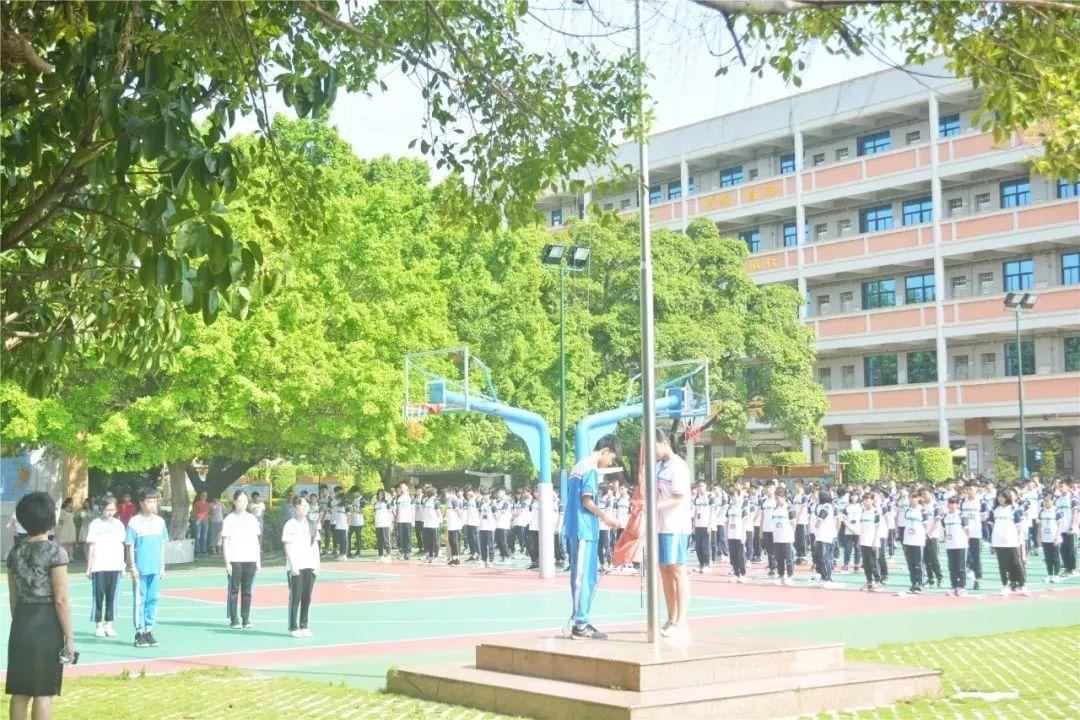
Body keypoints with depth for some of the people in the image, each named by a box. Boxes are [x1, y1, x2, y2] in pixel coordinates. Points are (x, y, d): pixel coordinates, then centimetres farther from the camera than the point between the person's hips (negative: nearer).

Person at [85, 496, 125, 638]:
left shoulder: (118, 524, 9)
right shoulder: (95, 524, 1)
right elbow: (91, 546, 2)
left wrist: (123, 565, 11)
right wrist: (89, 567, 0)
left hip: (115, 567, 2)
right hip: (98, 567, -2)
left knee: (112, 597, 3)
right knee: (98, 596, 1)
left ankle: (108, 624, 9)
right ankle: (98, 625, 8)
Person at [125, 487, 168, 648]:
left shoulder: (160, 522, 7)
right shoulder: (134, 522, -5)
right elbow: (130, 546, -3)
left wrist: (162, 566, 11)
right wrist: (132, 567, -8)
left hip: (155, 569, 4)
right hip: (140, 569, -4)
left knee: (153, 599, 7)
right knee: (140, 600, 2)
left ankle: (149, 630, 16)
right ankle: (139, 632, 8)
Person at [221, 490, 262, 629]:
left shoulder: (252, 519, 11)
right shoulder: (229, 519, 1)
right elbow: (225, 542, -1)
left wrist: (258, 560, 9)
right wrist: (227, 561, -8)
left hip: (250, 560, 3)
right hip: (235, 560, -3)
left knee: (247, 590, 4)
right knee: (234, 589, 0)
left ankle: (246, 619, 8)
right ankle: (234, 619, 6)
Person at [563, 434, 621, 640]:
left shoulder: (579, 466, 19)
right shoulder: (592, 469, -10)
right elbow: (586, 500, -17)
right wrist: (605, 518, -9)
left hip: (573, 530, 10)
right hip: (584, 531, -10)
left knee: (590, 575, 14)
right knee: (584, 577, -6)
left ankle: (580, 620, 16)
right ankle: (580, 624, -3)